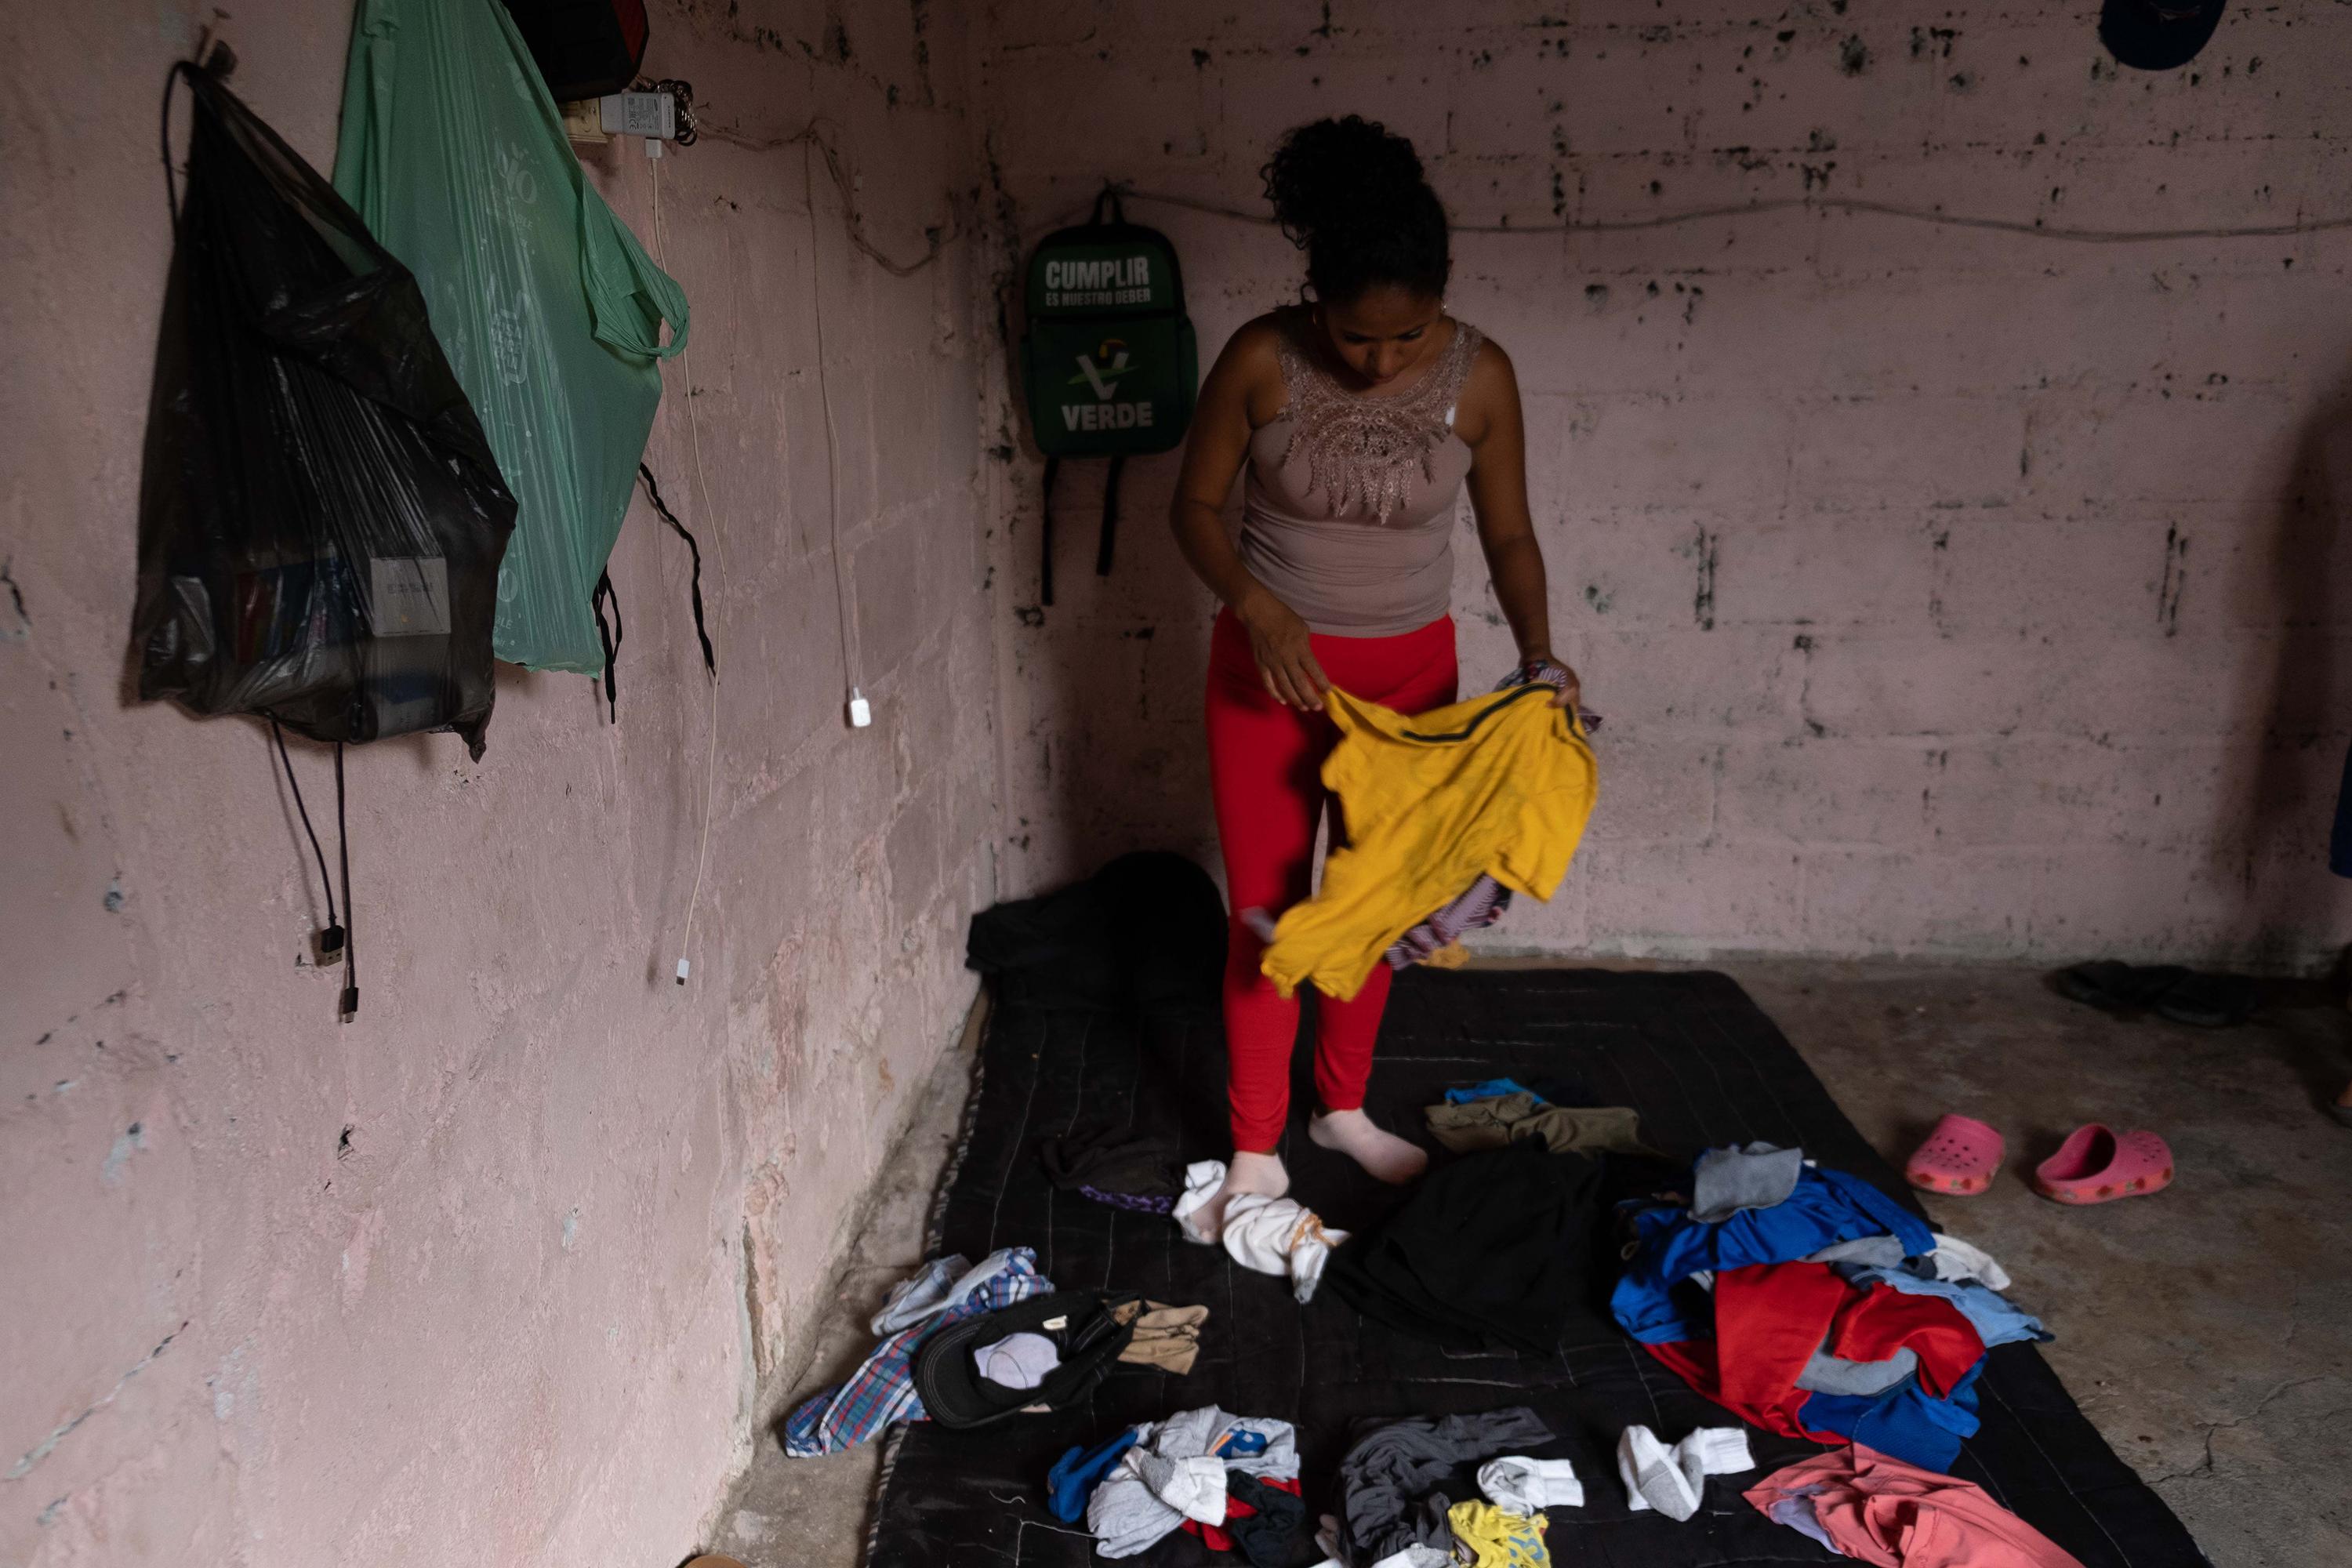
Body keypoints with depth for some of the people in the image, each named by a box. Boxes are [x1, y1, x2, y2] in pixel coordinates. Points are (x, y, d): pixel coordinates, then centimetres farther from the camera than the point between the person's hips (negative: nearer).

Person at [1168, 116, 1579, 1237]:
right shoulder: (1262, 360, -17)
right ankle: (1256, 1151, 17)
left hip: (1409, 670, 2)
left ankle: (1344, 1109, 34)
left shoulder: (1480, 375, -12)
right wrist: (1258, 607, -24)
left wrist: (1538, 651, -18)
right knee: (1266, 909, 2)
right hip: (1270, 663, -2)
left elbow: (1507, 532, -2)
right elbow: (1195, 506, -7)